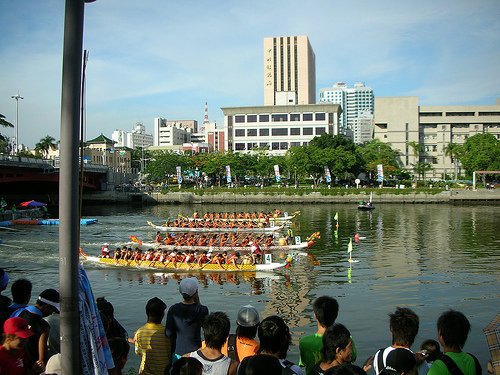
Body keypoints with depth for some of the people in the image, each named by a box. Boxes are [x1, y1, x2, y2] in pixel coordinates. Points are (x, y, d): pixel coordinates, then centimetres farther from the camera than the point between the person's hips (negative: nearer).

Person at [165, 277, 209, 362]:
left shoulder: (173, 310, -9)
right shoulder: (202, 310, -14)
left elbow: (168, 333, -6)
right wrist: (198, 303, 1)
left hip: (177, 353, 2)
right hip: (195, 352, -2)